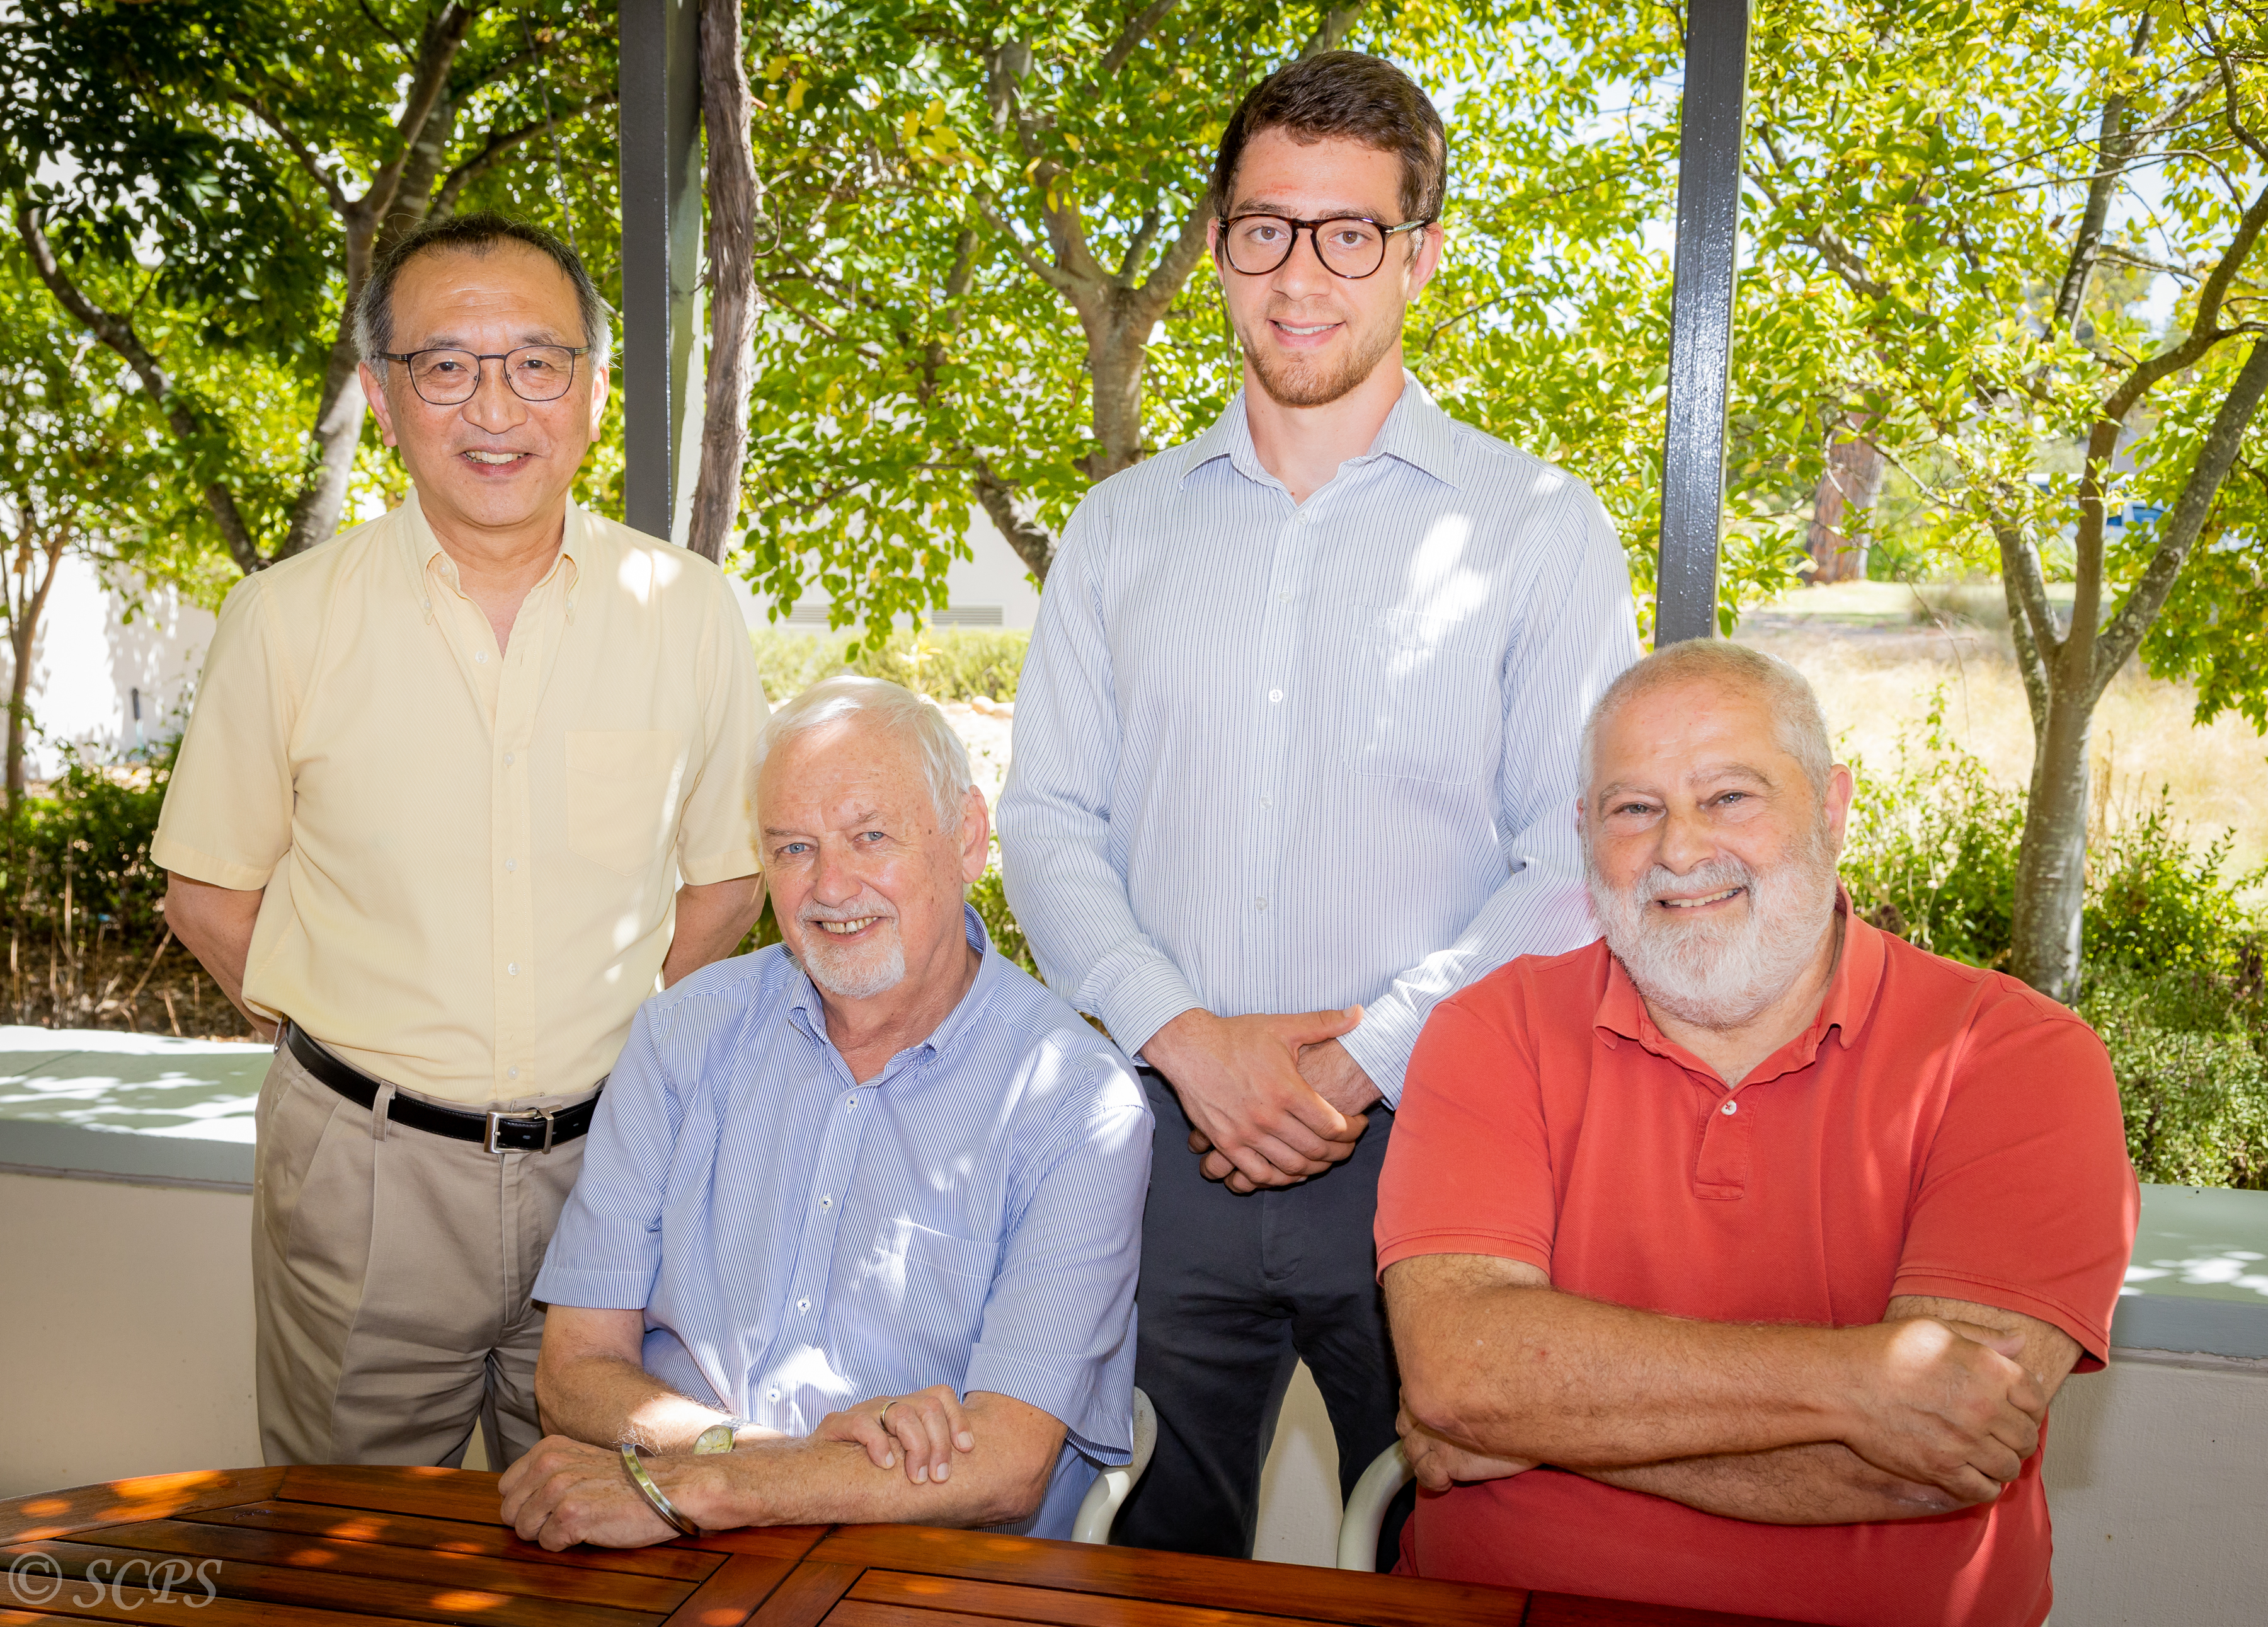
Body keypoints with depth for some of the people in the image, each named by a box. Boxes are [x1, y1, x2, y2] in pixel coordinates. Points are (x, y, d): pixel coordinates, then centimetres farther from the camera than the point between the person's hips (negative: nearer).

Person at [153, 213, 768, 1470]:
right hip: (363, 1176, 0)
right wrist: (358, 1045, -1)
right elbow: (210, 893, 6)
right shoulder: (283, 622, -4)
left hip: (610, 1163, 1)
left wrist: (621, 1054, 2)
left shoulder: (688, 611, -2)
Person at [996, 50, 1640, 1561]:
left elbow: (1575, 862, -5)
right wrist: (1188, 1037, -10)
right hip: (1161, 1142, 3)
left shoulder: (1542, 527, 1)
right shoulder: (1122, 527, 9)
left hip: (1427, 1145, -2)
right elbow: (1047, 818, 5)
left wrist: (1365, 1061, -14)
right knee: (1148, 1565, 15)